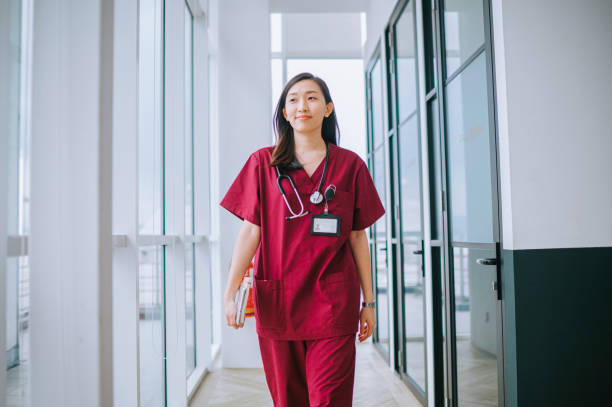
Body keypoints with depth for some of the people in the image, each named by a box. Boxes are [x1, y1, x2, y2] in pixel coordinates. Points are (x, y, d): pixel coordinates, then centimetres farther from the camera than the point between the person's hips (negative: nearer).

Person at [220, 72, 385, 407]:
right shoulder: (263, 163, 5)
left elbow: (357, 237, 8)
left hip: (333, 304, 0)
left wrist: (369, 302, 8)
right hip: (276, 302, 1)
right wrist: (230, 292, -7)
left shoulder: (350, 165, 6)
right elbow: (250, 230, 2)